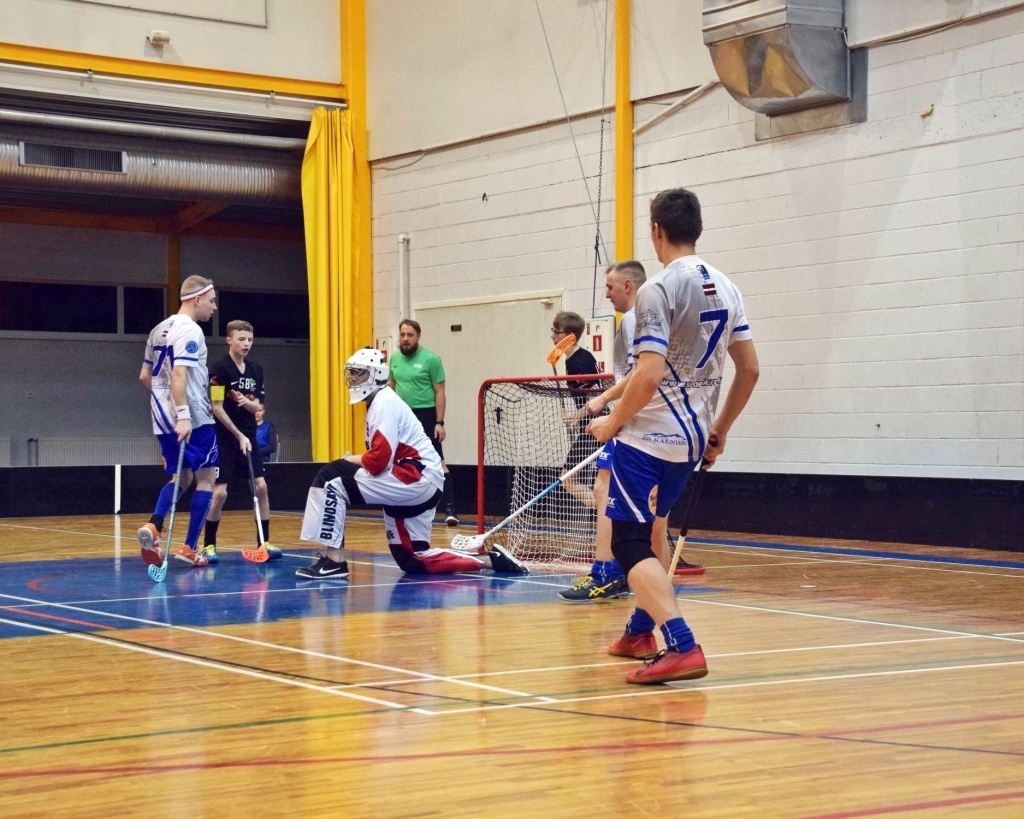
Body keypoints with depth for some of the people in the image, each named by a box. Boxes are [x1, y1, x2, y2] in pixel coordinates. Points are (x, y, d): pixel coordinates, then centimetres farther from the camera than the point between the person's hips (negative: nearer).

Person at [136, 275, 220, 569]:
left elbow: (145, 376, 19)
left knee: (181, 476, 17)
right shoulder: (190, 330, -12)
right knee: (205, 479, 5)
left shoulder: (158, 330, 14)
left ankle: (153, 527, -7)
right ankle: (190, 548, 4)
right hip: (194, 419, -8)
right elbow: (178, 374, -24)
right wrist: (183, 415, -29)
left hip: (163, 416, 8)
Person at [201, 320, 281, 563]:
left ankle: (263, 542, 7)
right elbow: (217, 408, -13)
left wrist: (247, 402, -17)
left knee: (261, 486, -1)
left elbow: (256, 407, 7)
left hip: (249, 436, 6)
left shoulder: (256, 370, 7)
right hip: (225, 438, -6)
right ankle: (209, 545, 6)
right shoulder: (221, 368, -11)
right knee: (220, 492, -7)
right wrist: (239, 436, -14)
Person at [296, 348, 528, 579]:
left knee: (331, 478, -17)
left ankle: (333, 561, -20)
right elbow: (384, 457, 21)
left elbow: (379, 460, -20)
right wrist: (355, 461, 5)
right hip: (418, 486, 11)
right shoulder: (379, 403, 21)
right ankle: (490, 559, 18)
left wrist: (349, 460, -2)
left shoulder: (384, 402, -9)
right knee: (412, 560, 13)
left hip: (416, 479, -11)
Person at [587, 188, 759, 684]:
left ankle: (682, 647, -22)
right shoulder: (725, 290, 9)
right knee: (650, 536, 24)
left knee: (630, 545, -8)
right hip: (692, 440, 8)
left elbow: (649, 374, -23)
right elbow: (749, 370, 12)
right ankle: (640, 632, 35)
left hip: (647, 438, -8)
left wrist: (612, 422, -8)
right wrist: (720, 431, 21)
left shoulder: (658, 290, -15)